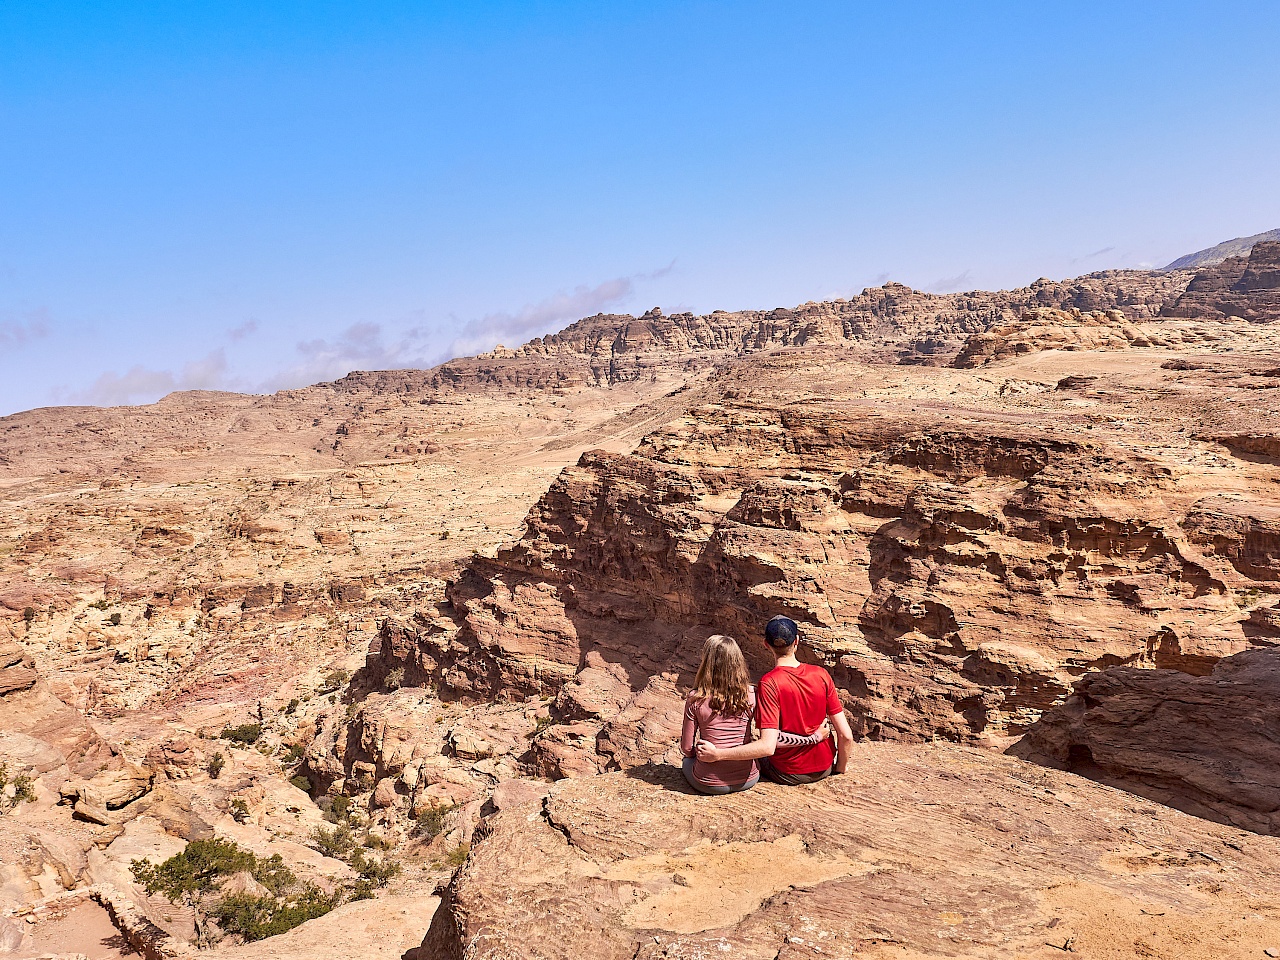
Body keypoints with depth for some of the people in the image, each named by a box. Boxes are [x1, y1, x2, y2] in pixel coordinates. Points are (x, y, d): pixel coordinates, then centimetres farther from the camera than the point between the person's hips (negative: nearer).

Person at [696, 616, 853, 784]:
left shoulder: (769, 683, -23)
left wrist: (717, 754, -28)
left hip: (787, 774, -3)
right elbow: (846, 735, -11)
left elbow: (768, 746, -31)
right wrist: (840, 768, 7)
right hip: (824, 770, 3)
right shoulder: (821, 674, -12)